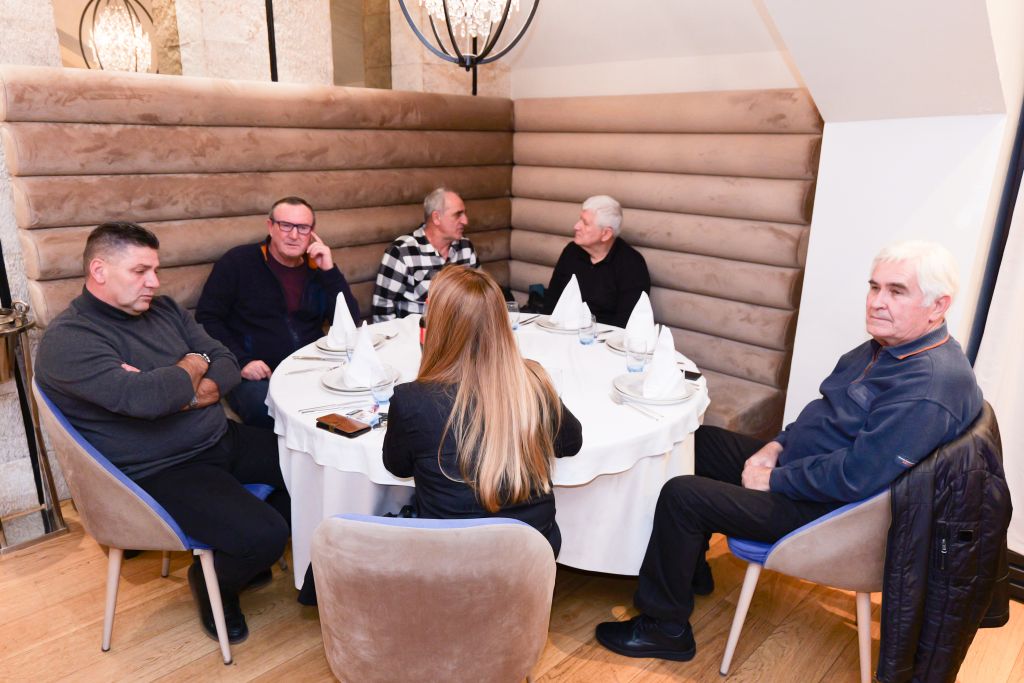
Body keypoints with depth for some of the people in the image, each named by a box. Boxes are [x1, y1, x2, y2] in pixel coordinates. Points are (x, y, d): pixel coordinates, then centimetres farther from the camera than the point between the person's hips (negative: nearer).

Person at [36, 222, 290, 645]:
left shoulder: (162, 309, 7)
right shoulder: (67, 340, -17)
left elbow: (226, 364, 5)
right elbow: (144, 399, -32)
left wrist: (186, 395, -17)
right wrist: (192, 366, -12)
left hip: (220, 440, 8)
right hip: (161, 472, -8)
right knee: (264, 534, -25)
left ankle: (249, 554, 26)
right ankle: (213, 581, 11)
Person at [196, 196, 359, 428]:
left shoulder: (318, 268, 12)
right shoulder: (238, 262, 3)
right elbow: (206, 318, 1)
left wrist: (330, 271, -6)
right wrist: (241, 361, -12)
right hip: (257, 376, -3)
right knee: (268, 409, -36)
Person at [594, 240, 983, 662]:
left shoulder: (929, 389, -28)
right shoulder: (888, 345, 3)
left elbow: (853, 479, -31)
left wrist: (773, 479, -18)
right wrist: (776, 445, 1)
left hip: (824, 508, -10)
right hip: (796, 463, 11)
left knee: (680, 496, -18)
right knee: (700, 441, 17)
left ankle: (664, 630, 4)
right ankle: (691, 569, 30)